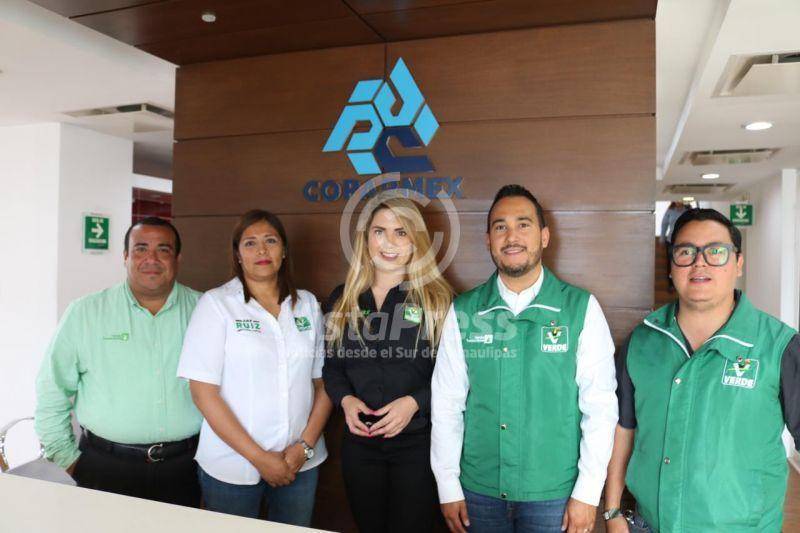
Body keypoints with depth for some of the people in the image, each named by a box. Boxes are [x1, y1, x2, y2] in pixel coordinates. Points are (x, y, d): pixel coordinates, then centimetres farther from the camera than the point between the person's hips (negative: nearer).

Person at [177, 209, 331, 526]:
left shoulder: (307, 304, 4)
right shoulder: (216, 303, -6)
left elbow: (323, 382, 5)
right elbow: (203, 393, -10)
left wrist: (304, 446, -8)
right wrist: (258, 457, -12)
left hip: (301, 463, 3)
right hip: (232, 466, -3)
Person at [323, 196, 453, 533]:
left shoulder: (438, 300, -6)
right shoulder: (343, 300, 6)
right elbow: (331, 365, 10)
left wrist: (414, 402, -20)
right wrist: (345, 399, -9)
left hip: (417, 443, -3)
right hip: (359, 441, 4)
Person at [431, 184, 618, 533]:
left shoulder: (581, 309, -8)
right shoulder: (462, 312, -4)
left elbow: (600, 405, -7)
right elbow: (447, 403, -2)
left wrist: (587, 492, -7)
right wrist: (448, 487, -1)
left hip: (554, 494, -1)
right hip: (479, 489, 2)